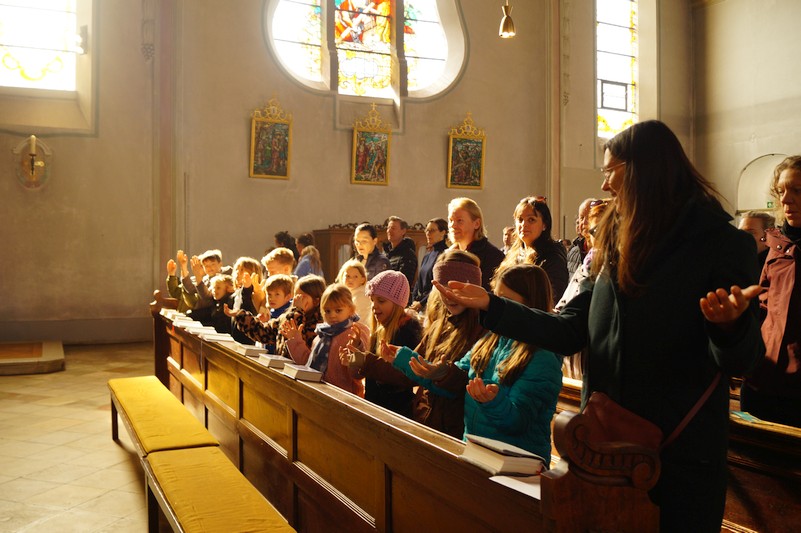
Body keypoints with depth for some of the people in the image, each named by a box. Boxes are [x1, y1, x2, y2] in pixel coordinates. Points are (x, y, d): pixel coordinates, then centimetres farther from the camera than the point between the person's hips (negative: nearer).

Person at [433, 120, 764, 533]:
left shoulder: (721, 243, -11)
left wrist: (728, 325, -35)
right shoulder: (614, 245, 7)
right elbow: (572, 331, 6)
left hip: (682, 453, -5)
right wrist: (490, 306, 0)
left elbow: (740, 362, -13)